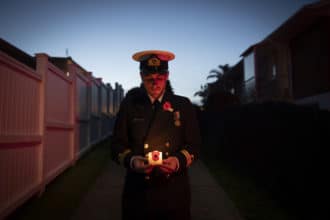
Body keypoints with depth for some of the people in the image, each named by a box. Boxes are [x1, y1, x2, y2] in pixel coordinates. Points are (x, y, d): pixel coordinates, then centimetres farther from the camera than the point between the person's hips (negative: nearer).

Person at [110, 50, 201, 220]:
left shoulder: (183, 105, 2)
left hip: (175, 190, 1)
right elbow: (117, 144, 3)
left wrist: (179, 161, -16)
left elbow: (194, 144, 3)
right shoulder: (129, 104, 2)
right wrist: (131, 160, -17)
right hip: (137, 189, 0)